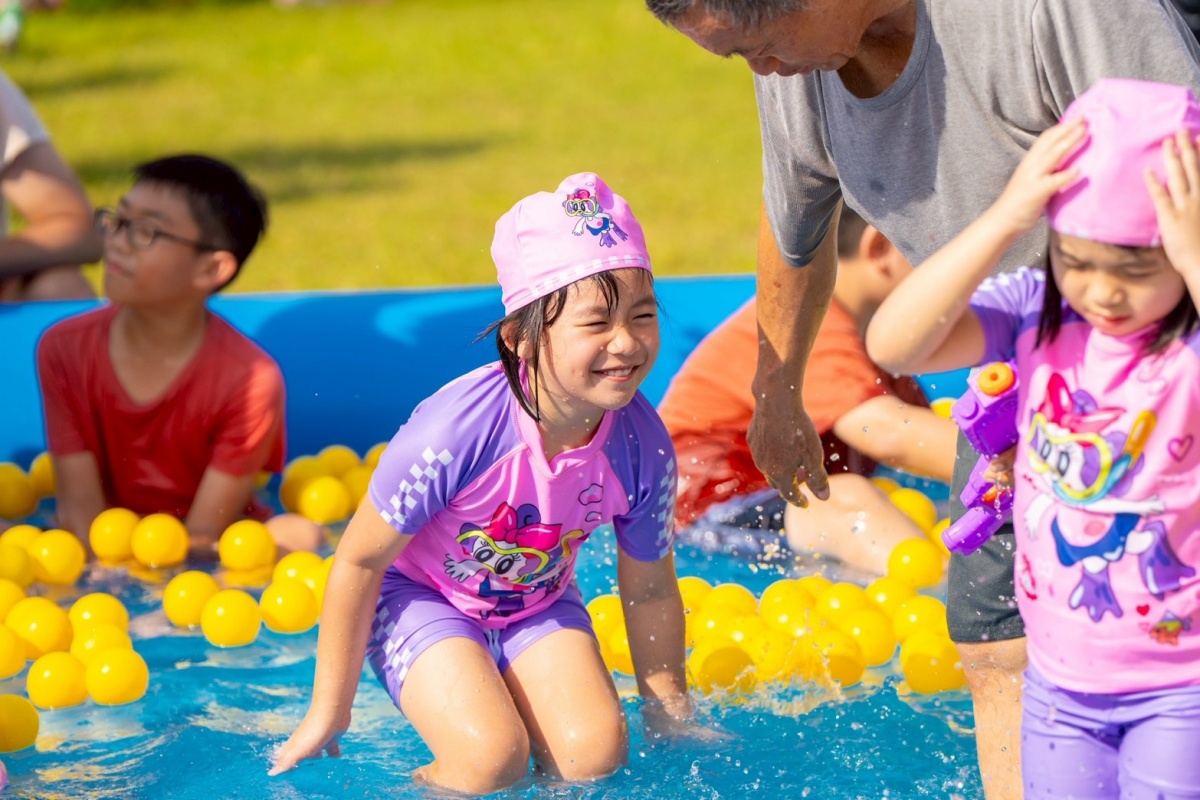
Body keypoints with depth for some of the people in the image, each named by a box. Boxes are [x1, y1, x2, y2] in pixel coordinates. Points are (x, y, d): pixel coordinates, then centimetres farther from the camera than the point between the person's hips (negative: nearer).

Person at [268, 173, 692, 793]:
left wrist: (671, 711, 11)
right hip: (423, 598, -4)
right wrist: (330, 711, -12)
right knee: (492, 758, -25)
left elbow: (650, 590, -1)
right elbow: (359, 561, -20)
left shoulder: (641, 445, -20)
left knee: (597, 752, -18)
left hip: (539, 604, 4)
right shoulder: (456, 430, -33)